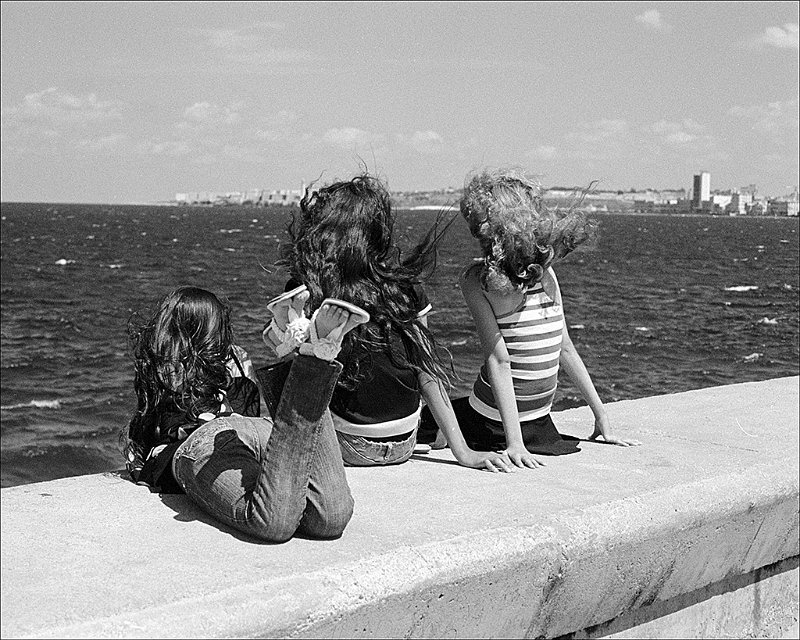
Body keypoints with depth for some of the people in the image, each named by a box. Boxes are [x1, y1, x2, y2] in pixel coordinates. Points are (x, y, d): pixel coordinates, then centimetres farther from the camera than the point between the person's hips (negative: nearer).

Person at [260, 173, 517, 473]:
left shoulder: (304, 290, -12)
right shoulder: (405, 283, -4)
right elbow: (427, 370, -4)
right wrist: (462, 451, -2)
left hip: (350, 448, -4)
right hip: (404, 445, 4)